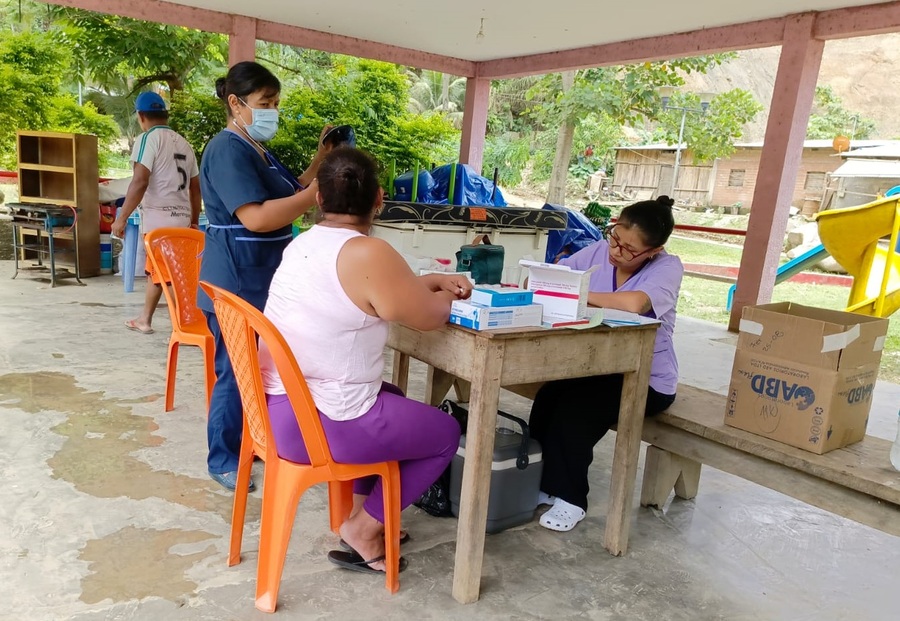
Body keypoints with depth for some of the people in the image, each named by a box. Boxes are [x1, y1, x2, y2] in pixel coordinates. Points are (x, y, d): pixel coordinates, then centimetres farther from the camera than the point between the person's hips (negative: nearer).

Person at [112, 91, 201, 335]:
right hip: (181, 218, 8)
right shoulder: (183, 143, 16)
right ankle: (144, 319, 32)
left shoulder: (147, 139, -5)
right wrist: (194, 221, 23)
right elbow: (195, 187, 16)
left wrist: (121, 218, -13)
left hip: (159, 217, -8)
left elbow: (140, 182, -17)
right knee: (156, 271, 19)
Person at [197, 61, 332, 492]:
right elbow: (257, 217, -28)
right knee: (236, 371, 0)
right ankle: (223, 460, 16)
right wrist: (318, 192, -27)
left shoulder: (259, 150, 14)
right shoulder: (227, 150, -17)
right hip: (236, 282, -10)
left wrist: (321, 159, 5)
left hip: (264, 279, 10)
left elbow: (291, 196, 16)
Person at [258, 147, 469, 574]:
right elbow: (431, 316, -9)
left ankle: (361, 507, 33)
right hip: (320, 425, -8)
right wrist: (445, 295, 12)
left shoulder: (304, 243, 7)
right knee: (446, 432, 12)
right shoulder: (368, 255, -21)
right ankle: (362, 530, 16)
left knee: (393, 400, 32)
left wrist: (430, 281, 12)